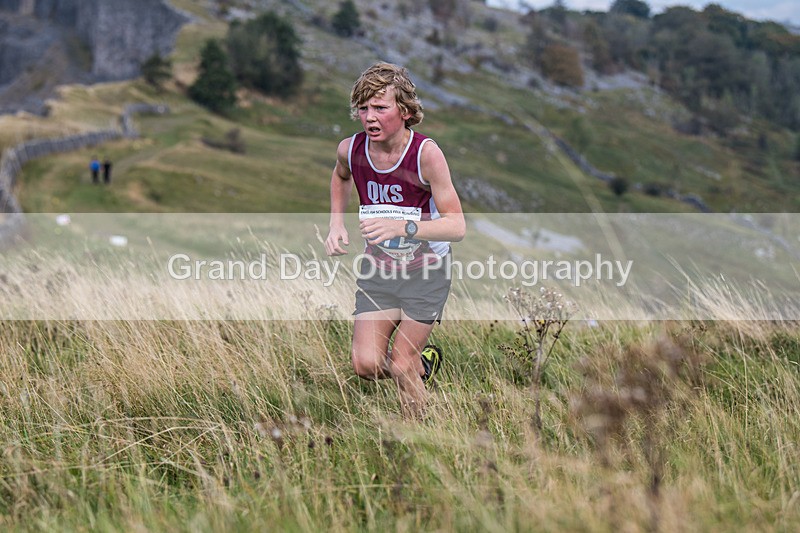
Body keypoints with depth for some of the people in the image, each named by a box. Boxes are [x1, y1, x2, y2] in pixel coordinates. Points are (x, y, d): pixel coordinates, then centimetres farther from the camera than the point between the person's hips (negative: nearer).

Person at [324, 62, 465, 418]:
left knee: (401, 367, -5)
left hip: (426, 271, -4)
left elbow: (457, 226, -25)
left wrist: (402, 227, -39)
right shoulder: (350, 149, -10)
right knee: (366, 365, -8)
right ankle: (423, 361, 25)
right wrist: (336, 224, 4)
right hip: (377, 269, 4)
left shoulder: (426, 153, -22)